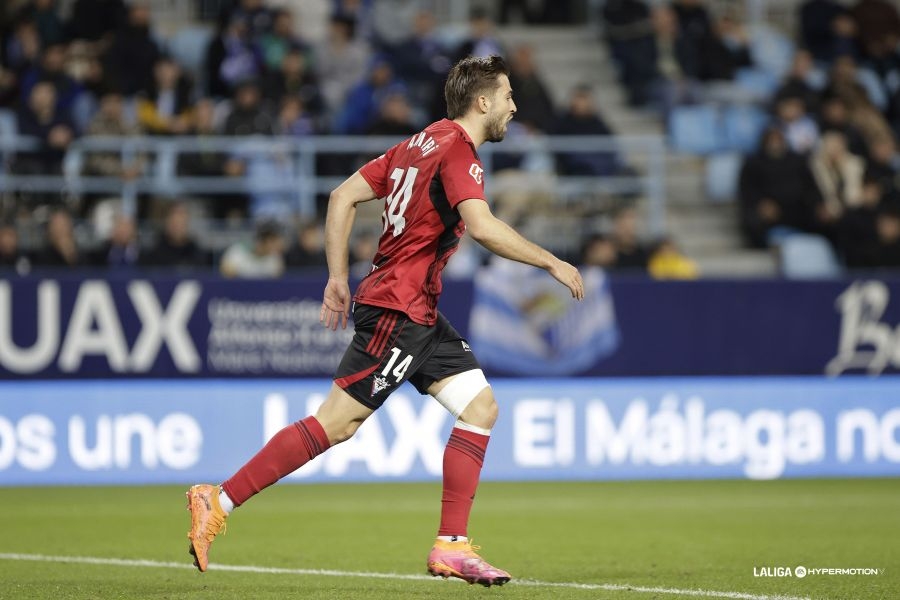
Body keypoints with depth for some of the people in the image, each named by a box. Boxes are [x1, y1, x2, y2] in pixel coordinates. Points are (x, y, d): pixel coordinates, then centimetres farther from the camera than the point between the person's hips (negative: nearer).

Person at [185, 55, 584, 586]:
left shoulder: (421, 143, 15)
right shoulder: (457, 150, -12)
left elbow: (343, 197, 15)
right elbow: (482, 226, -27)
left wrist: (338, 277, 15)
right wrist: (552, 264, -18)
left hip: (420, 314, 10)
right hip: (398, 309, -10)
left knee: (481, 407, 5)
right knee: (336, 423, -9)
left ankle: (452, 546, 2)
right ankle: (218, 502, -5)